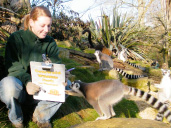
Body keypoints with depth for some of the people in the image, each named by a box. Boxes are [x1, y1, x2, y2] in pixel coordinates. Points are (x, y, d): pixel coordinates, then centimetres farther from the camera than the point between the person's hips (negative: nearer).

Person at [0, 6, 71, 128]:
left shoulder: (50, 42, 1)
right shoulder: (16, 38, -11)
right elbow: (13, 67, -17)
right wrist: (27, 81, -38)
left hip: (40, 89, 3)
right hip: (19, 84, -3)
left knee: (66, 85, -21)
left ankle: (41, 116, 1)